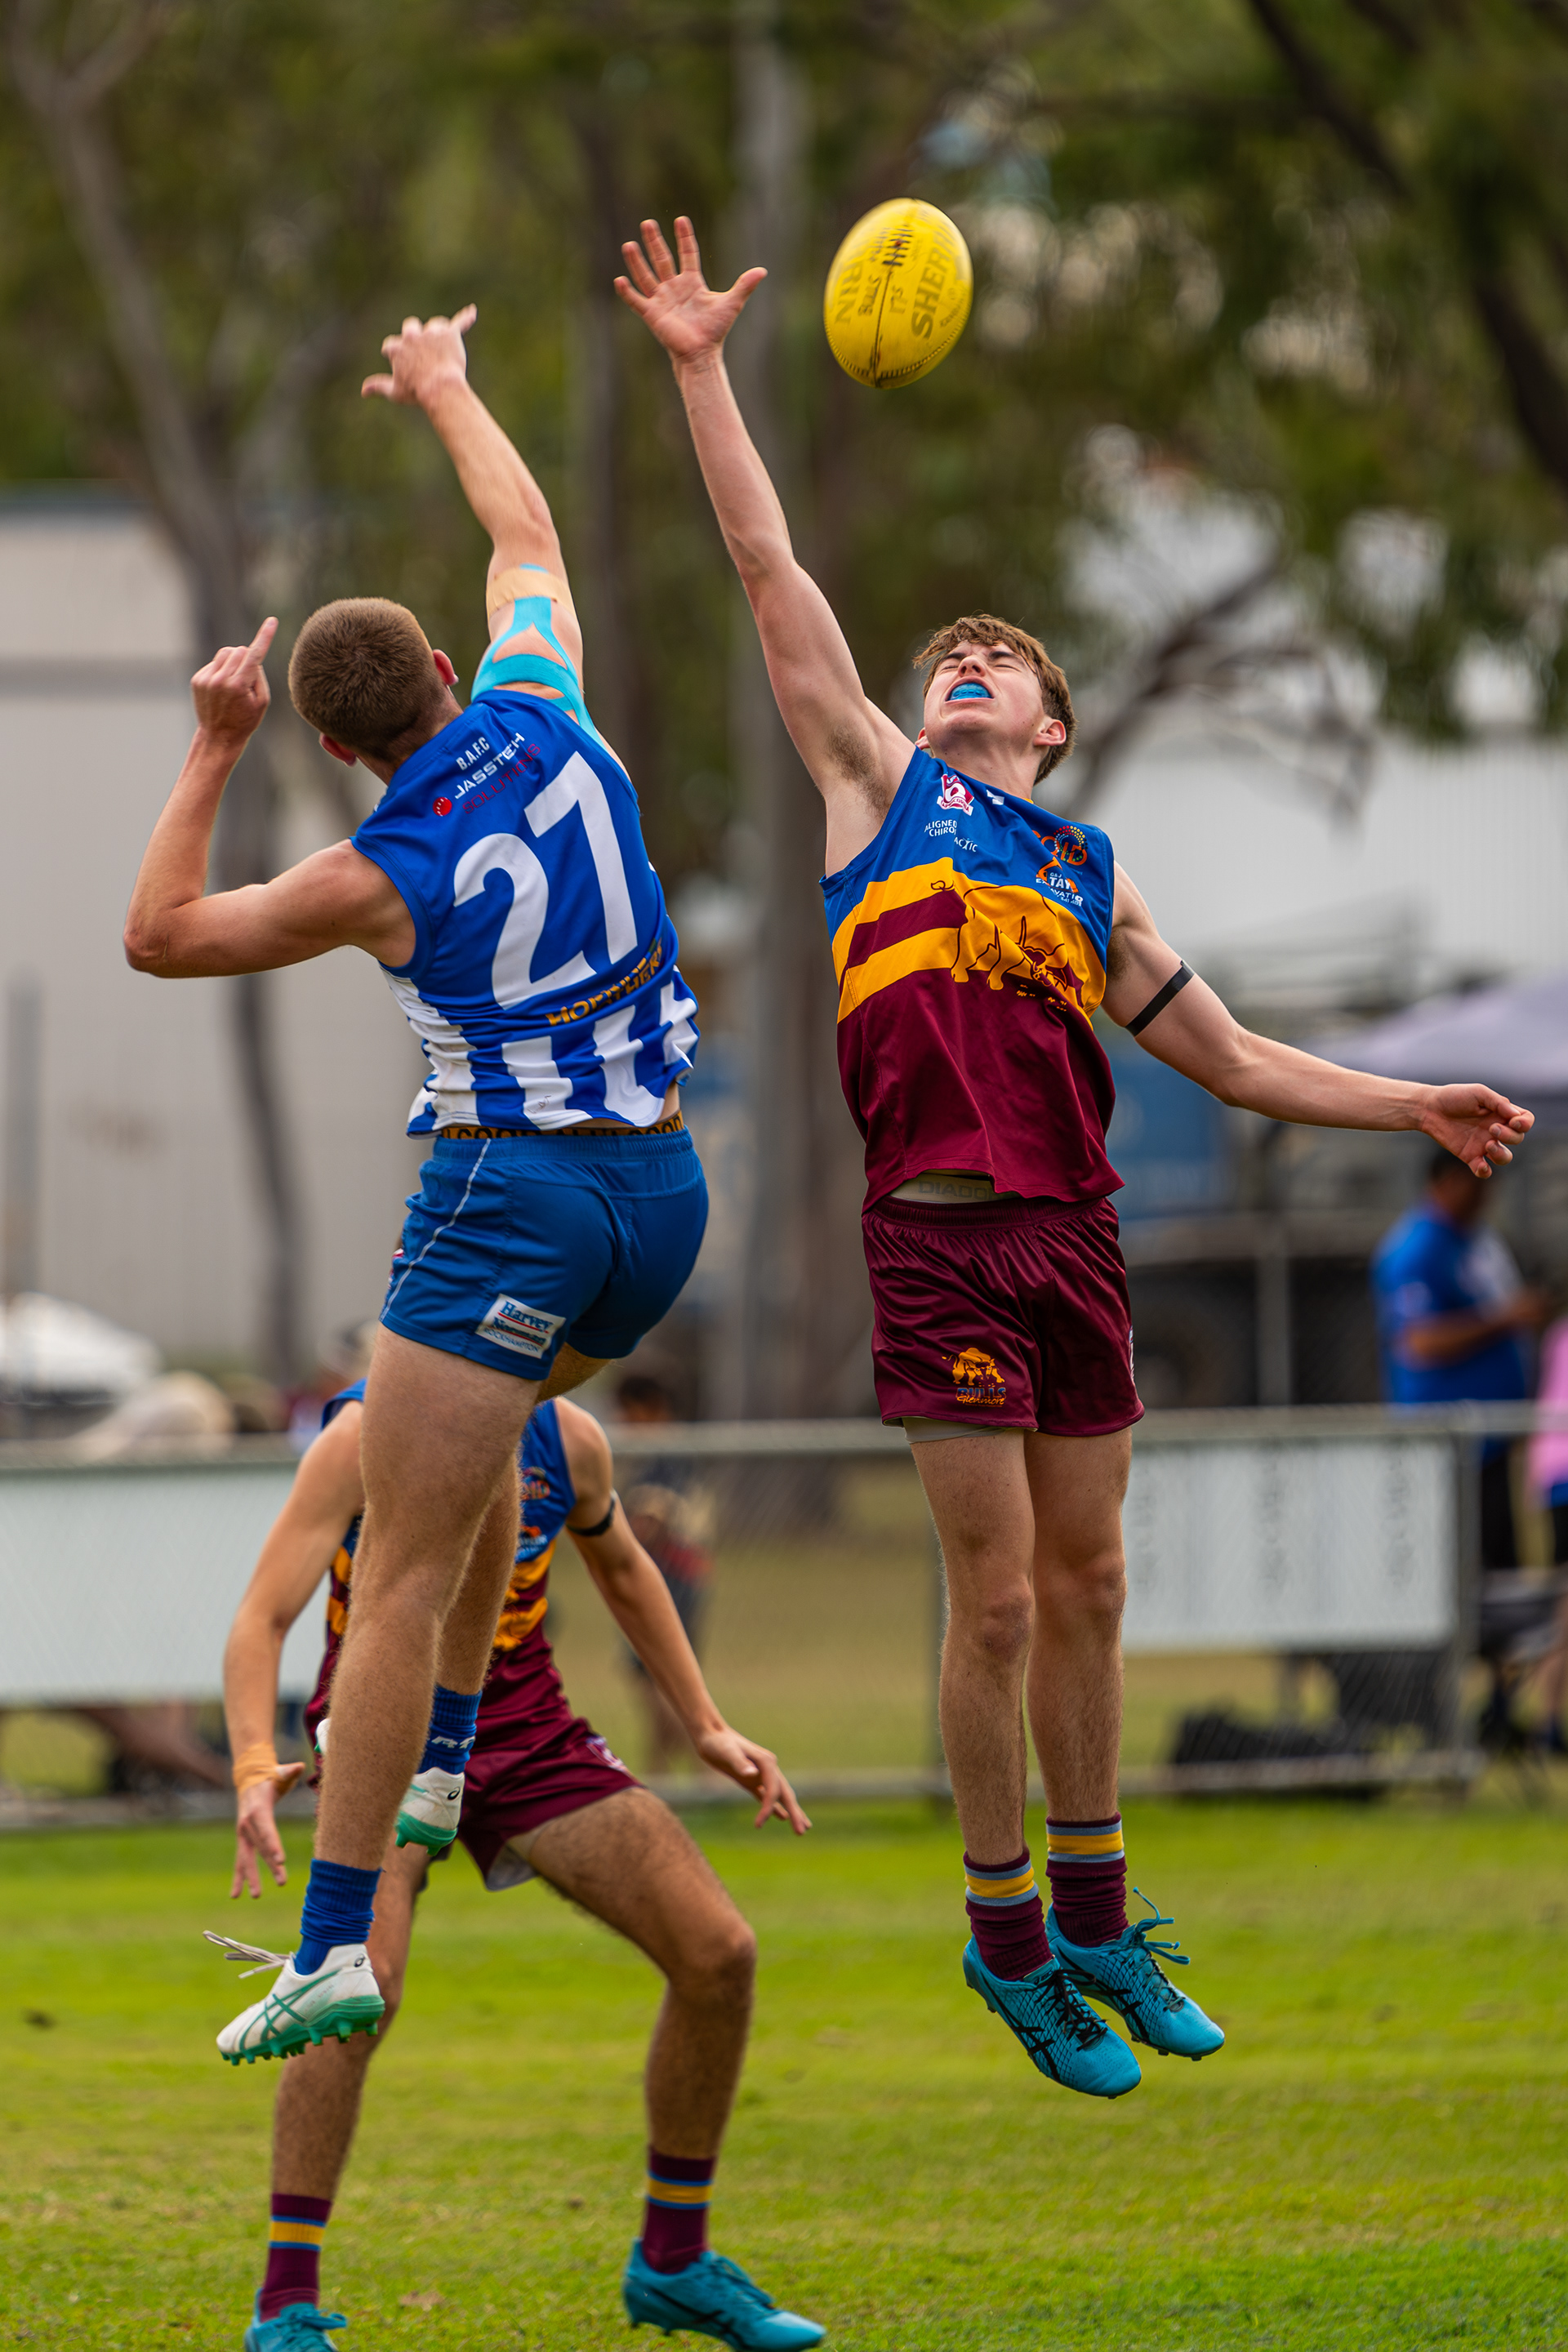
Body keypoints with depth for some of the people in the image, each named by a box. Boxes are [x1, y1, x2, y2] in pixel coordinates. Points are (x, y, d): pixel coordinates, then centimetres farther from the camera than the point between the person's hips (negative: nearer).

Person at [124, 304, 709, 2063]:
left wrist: (212, 752, 4)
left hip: (508, 1196, -7)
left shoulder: (387, 878, -10)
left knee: (401, 1575, -8)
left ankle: (339, 1945, -14)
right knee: (474, 1434, 33)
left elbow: (159, 935, 2)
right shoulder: (550, 725, 1)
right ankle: (447, 1758, 30)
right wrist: (443, 391, 34)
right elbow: (526, 532, 21)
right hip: (661, 1190, 7)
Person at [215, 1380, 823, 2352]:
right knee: (360, 1984, -30)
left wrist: (707, 1727, 16)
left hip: (526, 1732, 5)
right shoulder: (366, 1438, -18)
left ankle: (673, 2261, 13)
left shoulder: (569, 1439, -2)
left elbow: (621, 1567, 19)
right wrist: (255, 1770, -38)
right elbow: (261, 1622, -22)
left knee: (719, 1953, -6)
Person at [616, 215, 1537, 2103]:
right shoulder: (883, 788, 11)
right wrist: (701, 374, 1)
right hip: (942, 1236, -4)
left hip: (1075, 1237, 4)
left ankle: (1094, 1924, 20)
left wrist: (1415, 1106, 19)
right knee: (998, 1598, -5)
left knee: (1087, 1589, 9)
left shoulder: (1091, 883, 20)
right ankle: (1005, 1932, 7)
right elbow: (770, 574, 6)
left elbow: (1228, 1058, 26)